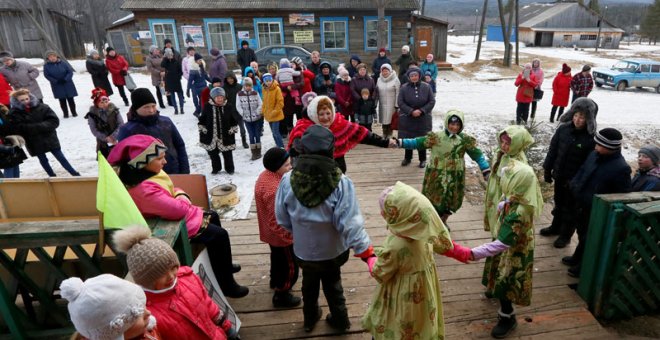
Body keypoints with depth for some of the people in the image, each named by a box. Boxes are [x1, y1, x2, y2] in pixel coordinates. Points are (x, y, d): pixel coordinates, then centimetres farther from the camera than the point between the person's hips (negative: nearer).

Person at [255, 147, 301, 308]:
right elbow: (277, 221, -31)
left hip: (271, 232, 10)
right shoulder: (274, 189, -37)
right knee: (291, 266, 11)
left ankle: (275, 281, 56)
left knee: (277, 256, 32)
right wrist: (289, 236, -19)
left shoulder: (265, 175, -6)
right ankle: (281, 296, 29)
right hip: (281, 234, -10)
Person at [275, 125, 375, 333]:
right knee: (332, 284, 27)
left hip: (303, 250, 1)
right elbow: (350, 224, -27)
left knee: (309, 283, 29)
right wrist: (367, 253, -16)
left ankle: (310, 318, 53)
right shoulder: (340, 183, -28)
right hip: (333, 250, -1)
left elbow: (282, 219, -9)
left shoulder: (288, 180, -22)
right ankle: (340, 320, 48)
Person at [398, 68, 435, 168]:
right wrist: (411, 111, -18)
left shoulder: (426, 87, -4)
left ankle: (423, 160, 22)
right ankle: (407, 158, 29)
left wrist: (421, 110, -16)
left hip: (423, 119, 0)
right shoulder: (404, 88, -6)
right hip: (407, 118, 0)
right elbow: (400, 102, -8)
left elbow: (432, 101, -3)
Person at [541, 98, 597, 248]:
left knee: (570, 208, 12)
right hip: (559, 175, 4)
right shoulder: (563, 129, -7)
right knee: (558, 203, 23)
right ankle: (555, 227, 42)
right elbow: (553, 150, 1)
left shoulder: (591, 138, -19)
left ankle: (565, 235, 29)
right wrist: (547, 170, 3)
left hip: (575, 180, -4)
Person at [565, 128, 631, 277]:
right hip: (581, 204, 7)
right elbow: (582, 171, 12)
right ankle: (578, 258, 47)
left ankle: (584, 266, 32)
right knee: (581, 233, 26)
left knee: (589, 239, 12)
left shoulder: (621, 168, -24)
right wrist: (574, 186, -1)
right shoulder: (594, 154, -4)